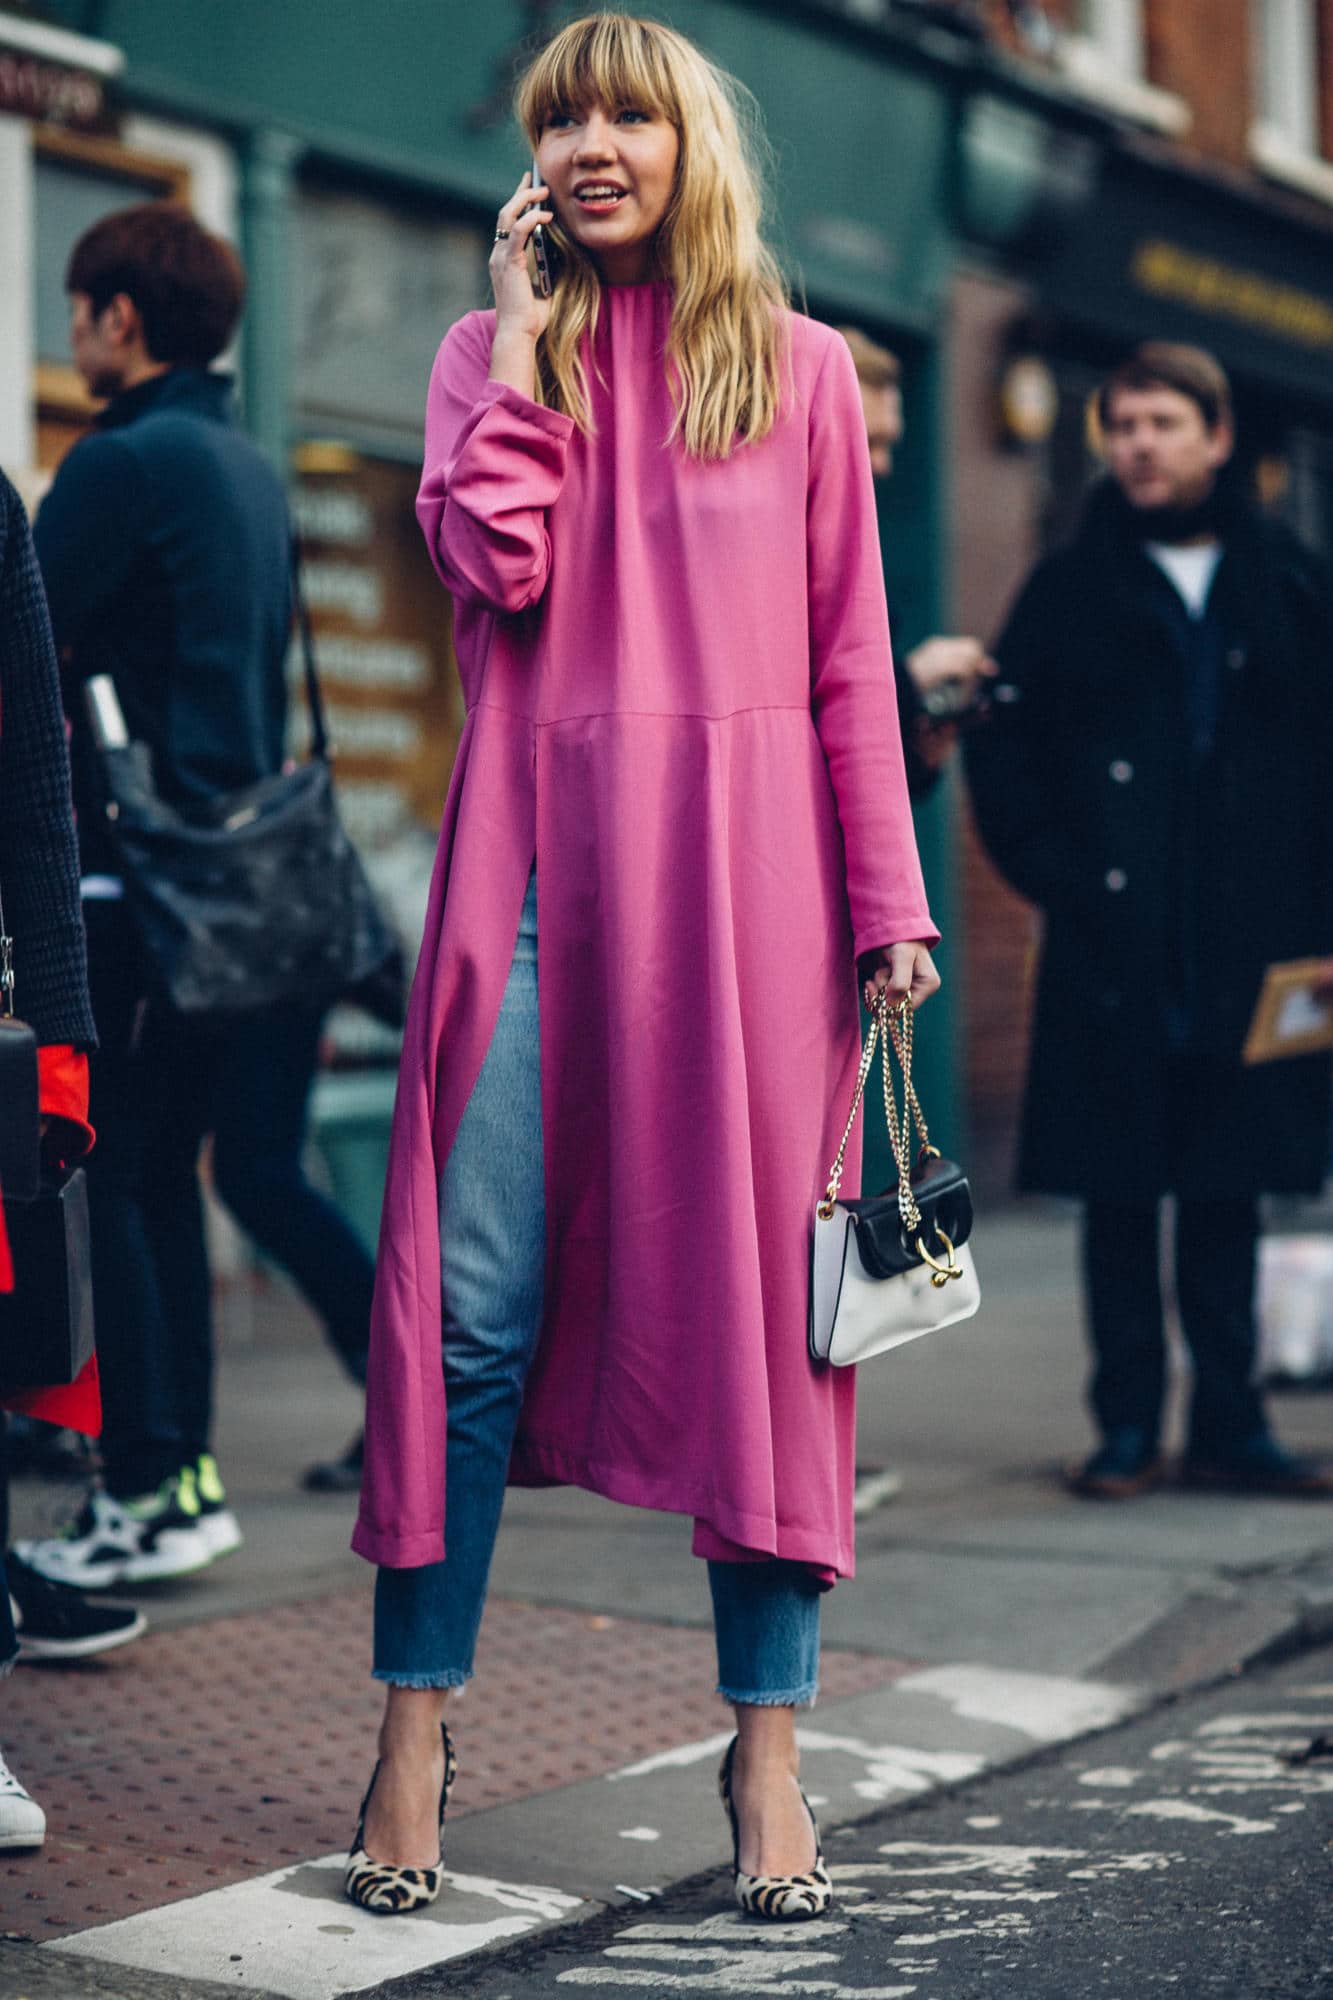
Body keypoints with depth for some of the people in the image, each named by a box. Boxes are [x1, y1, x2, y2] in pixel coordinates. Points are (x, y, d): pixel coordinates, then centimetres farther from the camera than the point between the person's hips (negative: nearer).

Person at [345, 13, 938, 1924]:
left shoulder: (800, 368, 10)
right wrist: (527, 337, -1)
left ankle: (768, 1752, 10)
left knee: (756, 1295, 1)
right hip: (538, 852, 0)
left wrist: (888, 903, 0)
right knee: (478, 1304, -2)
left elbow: (850, 656, 7)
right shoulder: (489, 356, 12)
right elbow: (498, 575, -6)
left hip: (740, 864, 0)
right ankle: (416, 1726, 9)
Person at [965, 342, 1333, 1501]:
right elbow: (1002, 752, 6)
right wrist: (1058, 882, -6)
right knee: (1119, 1198, 2)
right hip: (1114, 956, -1)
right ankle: (1129, 1427, 10)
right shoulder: (1070, 591, 6)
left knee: (1229, 1190, 7)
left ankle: (1229, 1425, 14)